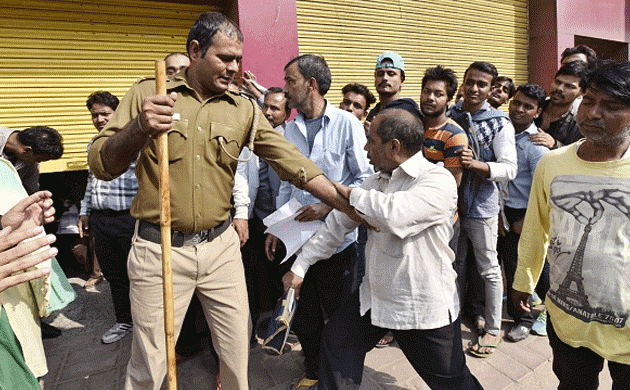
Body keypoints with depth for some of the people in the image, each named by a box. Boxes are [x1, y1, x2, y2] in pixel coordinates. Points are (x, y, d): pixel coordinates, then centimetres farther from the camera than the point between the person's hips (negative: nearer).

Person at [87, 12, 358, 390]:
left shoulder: (242, 109, 3)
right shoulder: (148, 94, -3)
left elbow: (293, 161, -1)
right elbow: (101, 165, -7)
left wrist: (350, 206, -9)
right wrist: (138, 129, -27)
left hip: (221, 246, 3)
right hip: (159, 248, -2)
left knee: (238, 352, 13)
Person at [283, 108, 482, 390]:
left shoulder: (438, 181, -20)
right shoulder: (377, 181, 5)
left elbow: (394, 214, -38)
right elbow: (338, 224, 10)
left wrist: (352, 194, -19)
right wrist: (300, 266, 11)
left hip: (424, 306, -6)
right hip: (375, 296, 7)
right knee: (337, 340, 14)